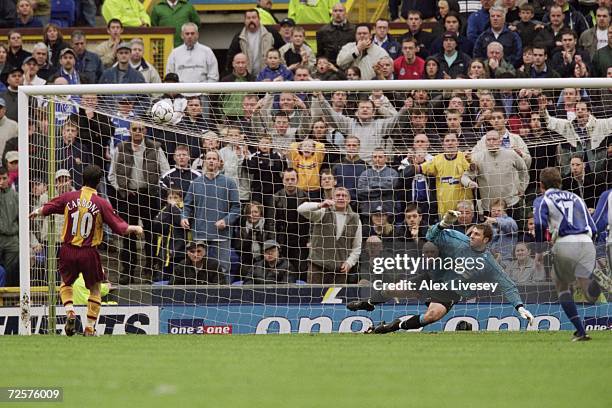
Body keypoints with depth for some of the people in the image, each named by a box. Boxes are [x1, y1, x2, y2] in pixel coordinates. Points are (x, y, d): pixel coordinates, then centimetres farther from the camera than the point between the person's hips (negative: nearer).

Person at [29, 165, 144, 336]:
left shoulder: (69, 197, -3)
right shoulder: (101, 203, -9)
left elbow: (46, 209, 8)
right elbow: (119, 227, -7)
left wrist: (36, 212, 31)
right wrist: (135, 228, 11)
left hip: (68, 250, 2)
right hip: (89, 252, -2)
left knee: (66, 283, 23)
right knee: (95, 290, 15)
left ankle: (70, 312, -2)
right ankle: (90, 328, 10)